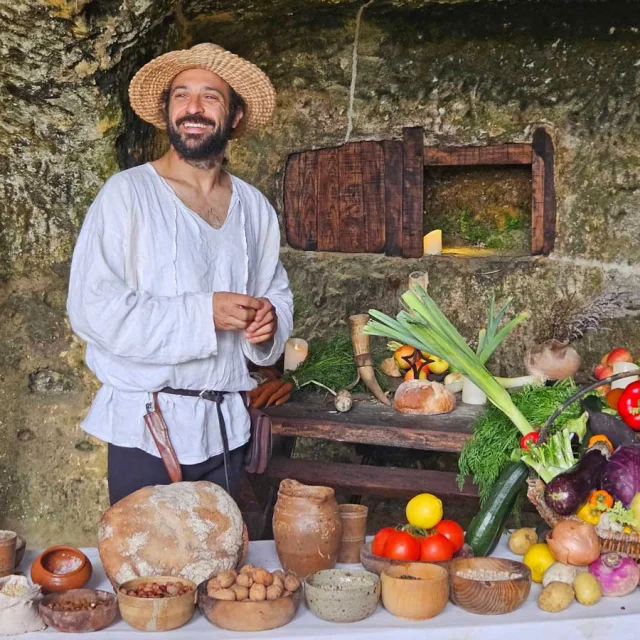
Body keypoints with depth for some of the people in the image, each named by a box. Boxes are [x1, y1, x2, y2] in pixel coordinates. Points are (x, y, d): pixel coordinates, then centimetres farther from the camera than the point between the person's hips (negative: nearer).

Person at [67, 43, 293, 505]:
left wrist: (270, 321, -6)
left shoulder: (254, 207, 8)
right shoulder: (128, 193, -8)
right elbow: (92, 308, -15)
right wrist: (204, 313, -19)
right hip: (146, 429, -4)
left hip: (227, 427, 5)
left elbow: (278, 292, 18)